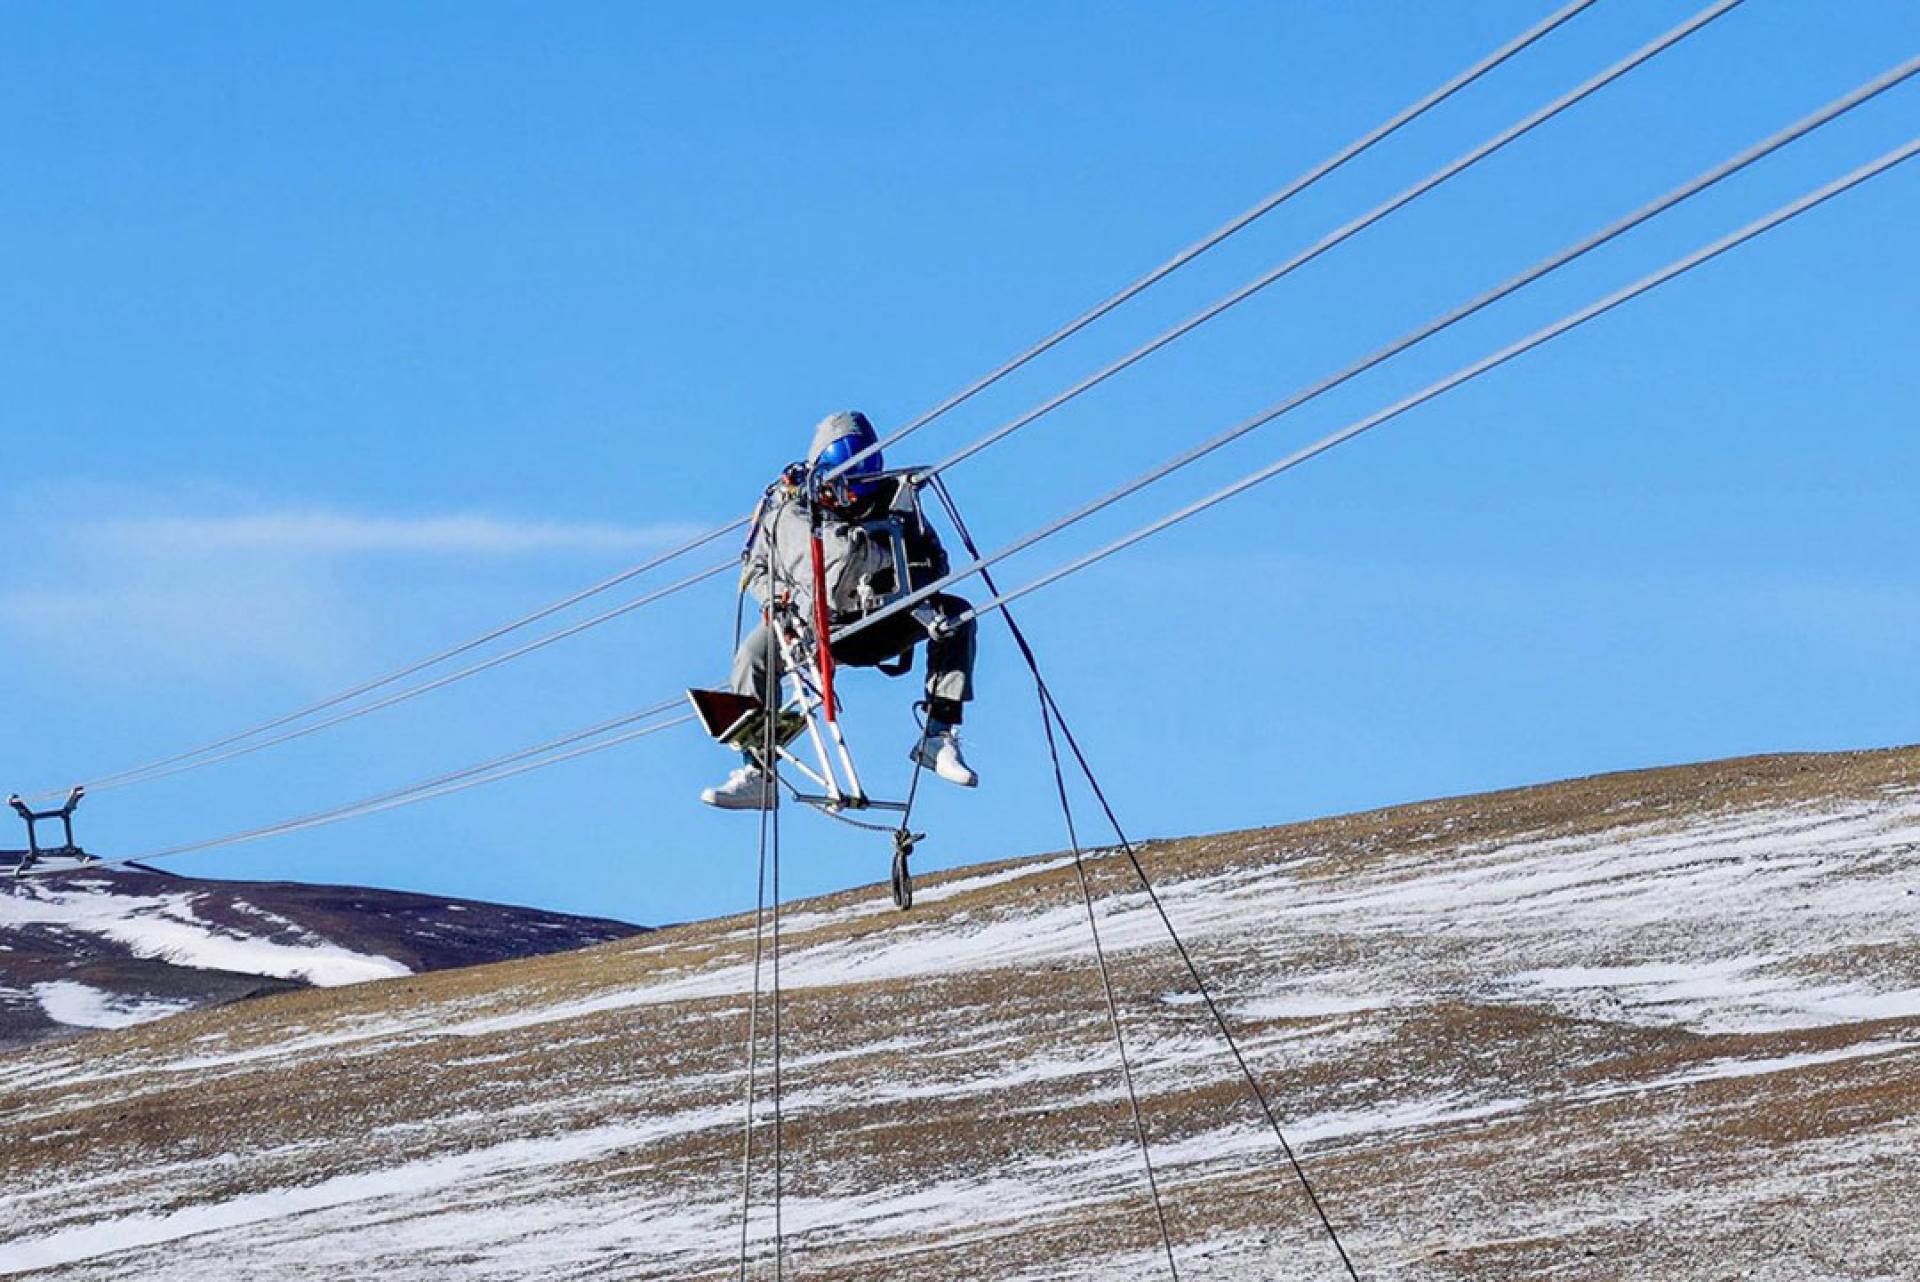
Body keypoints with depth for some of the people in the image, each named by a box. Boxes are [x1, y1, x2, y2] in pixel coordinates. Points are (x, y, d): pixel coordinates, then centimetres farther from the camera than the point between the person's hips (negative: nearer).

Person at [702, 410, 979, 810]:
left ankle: (939, 737, -20)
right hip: (812, 627, -1)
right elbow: (756, 569, 3)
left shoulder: (895, 497, -5)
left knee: (955, 613, -20)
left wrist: (908, 582, -24)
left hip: (878, 629, 1)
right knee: (754, 654, -30)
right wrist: (779, 598, -19)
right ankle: (757, 774, -23)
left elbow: (933, 560, -1)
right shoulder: (788, 509, -7)